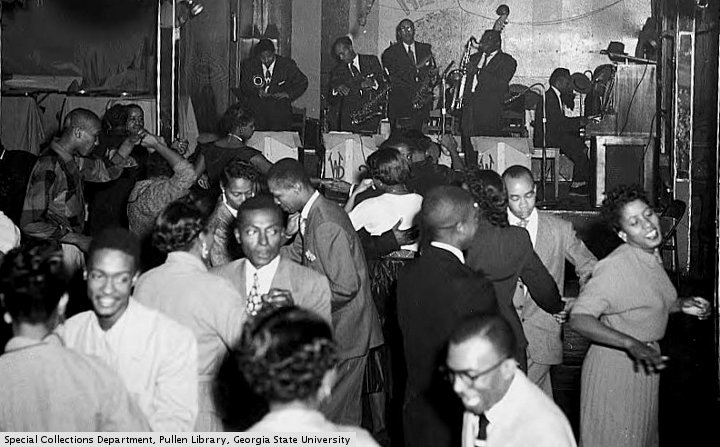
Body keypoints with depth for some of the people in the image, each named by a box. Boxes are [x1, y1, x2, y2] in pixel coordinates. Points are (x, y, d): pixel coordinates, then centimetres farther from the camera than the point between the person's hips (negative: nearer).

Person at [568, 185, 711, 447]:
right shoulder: (614, 267, -25)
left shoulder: (652, 257, 3)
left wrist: (680, 305, 2)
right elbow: (579, 319, -32)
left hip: (645, 364, 8)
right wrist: (631, 344, -41)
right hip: (614, 368, -8)